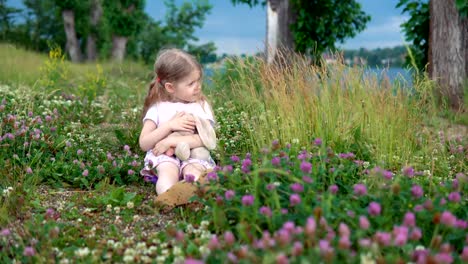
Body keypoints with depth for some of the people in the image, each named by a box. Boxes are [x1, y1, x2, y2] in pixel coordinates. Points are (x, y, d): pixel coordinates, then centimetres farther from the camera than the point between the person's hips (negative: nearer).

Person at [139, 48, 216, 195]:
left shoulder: (201, 105, 6)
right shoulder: (157, 108, 5)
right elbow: (143, 144, 0)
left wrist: (170, 141, -16)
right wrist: (169, 125, -13)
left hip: (193, 156, 1)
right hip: (164, 157, -1)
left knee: (193, 172, -32)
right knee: (168, 172, -34)